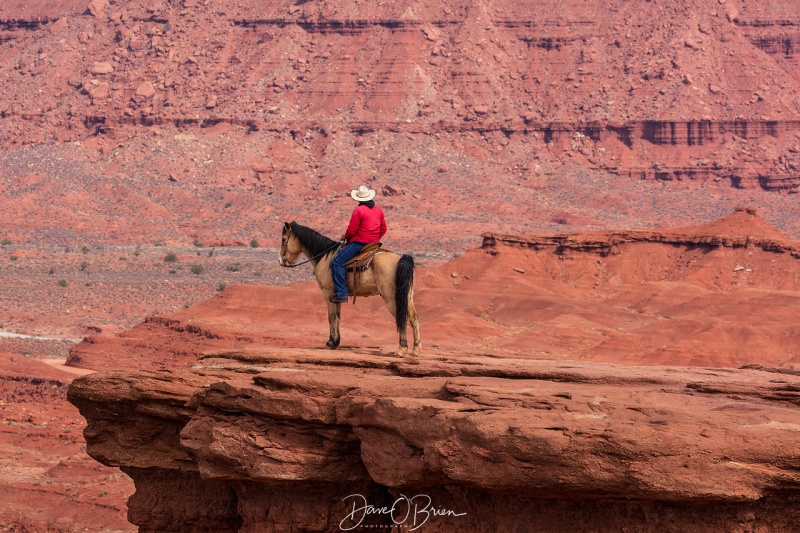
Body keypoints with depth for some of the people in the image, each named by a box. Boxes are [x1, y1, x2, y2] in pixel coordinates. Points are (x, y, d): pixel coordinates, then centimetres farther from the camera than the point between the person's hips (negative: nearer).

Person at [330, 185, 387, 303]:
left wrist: (345, 236, 6)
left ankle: (341, 293, -21)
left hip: (359, 243, -8)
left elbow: (352, 230, -13)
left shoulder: (358, 210, -12)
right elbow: (383, 229, 16)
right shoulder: (378, 210, 11)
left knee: (337, 263, -11)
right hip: (374, 243, 8)